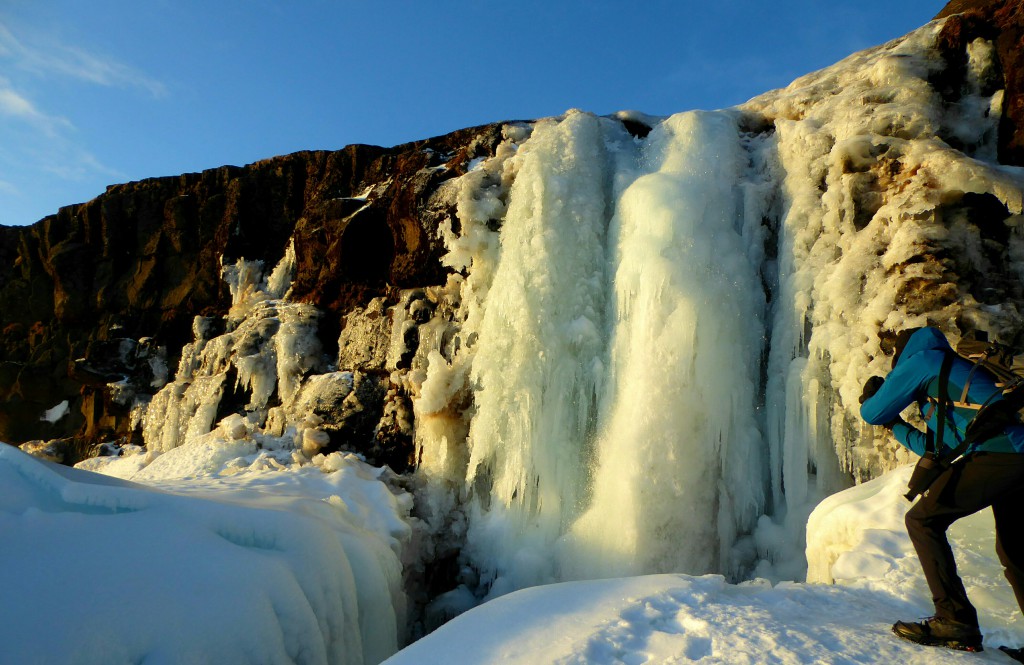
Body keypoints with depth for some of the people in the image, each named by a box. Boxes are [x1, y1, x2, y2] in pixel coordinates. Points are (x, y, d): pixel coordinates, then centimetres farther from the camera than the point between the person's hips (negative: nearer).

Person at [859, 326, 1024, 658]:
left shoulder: (920, 360, 5)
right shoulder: (958, 369, 31)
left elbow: (872, 413, 8)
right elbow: (940, 446, 35)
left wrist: (869, 397, 29)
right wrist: (896, 425, 41)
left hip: (996, 453, -9)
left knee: (922, 520, -3)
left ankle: (956, 621, -5)